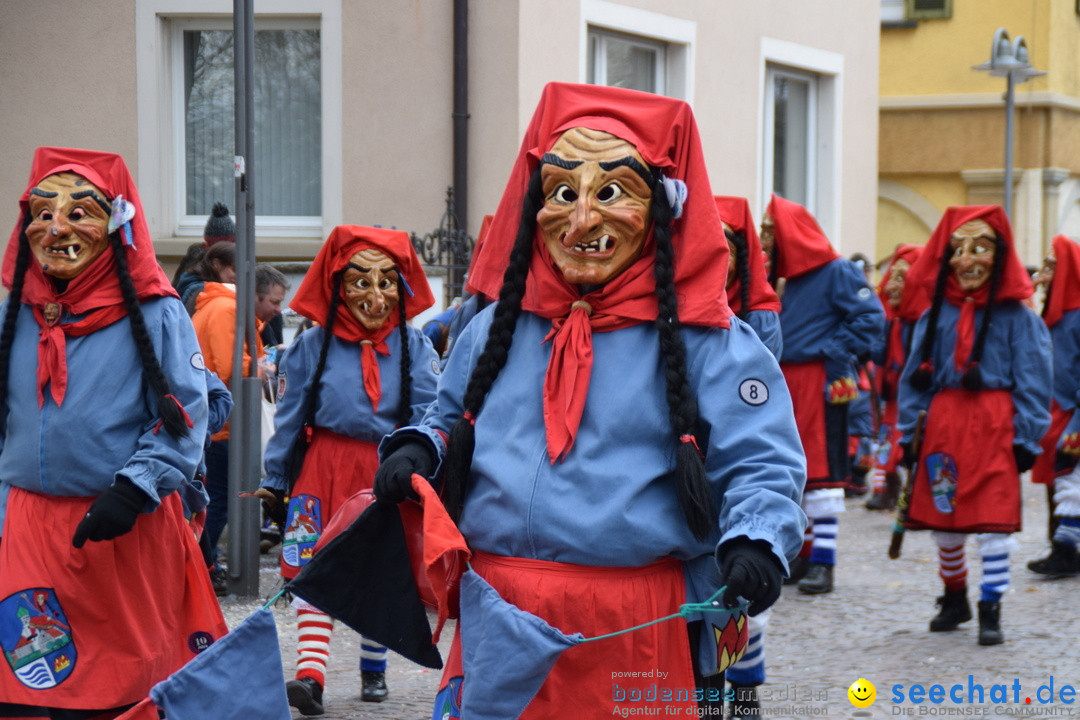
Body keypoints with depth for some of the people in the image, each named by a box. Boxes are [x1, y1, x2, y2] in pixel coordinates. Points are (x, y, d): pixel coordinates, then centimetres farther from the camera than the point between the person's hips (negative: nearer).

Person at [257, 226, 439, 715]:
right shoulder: (312, 347, -1)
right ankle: (311, 672, -16)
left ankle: (373, 669, 27)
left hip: (388, 471, 1)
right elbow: (289, 418, 3)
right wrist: (274, 482, 4)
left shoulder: (414, 348, -1)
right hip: (326, 467, -1)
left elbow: (428, 417, -3)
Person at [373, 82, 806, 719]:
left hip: (632, 630, -4)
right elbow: (452, 420, 26)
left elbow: (762, 468, -6)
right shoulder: (496, 328, 12)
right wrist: (417, 452, 5)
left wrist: (754, 544, -25)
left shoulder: (708, 342, -3)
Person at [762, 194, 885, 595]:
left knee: (822, 470, -8)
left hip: (820, 382, -8)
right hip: (784, 380, 8)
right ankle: (802, 555, 18)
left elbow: (870, 316, -13)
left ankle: (822, 562, -6)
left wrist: (837, 354, -14)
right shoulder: (786, 277, 17)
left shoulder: (837, 272, -7)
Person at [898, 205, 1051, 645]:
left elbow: (1032, 381, -4)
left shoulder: (1016, 316, -3)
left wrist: (1025, 436, -9)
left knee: (993, 521, -6)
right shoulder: (935, 316, 9)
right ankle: (954, 598, 30)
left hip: (994, 425, -4)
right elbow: (915, 377, 11)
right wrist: (911, 432, 6)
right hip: (942, 424, 5)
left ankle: (991, 610, 1)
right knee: (942, 519, 12)